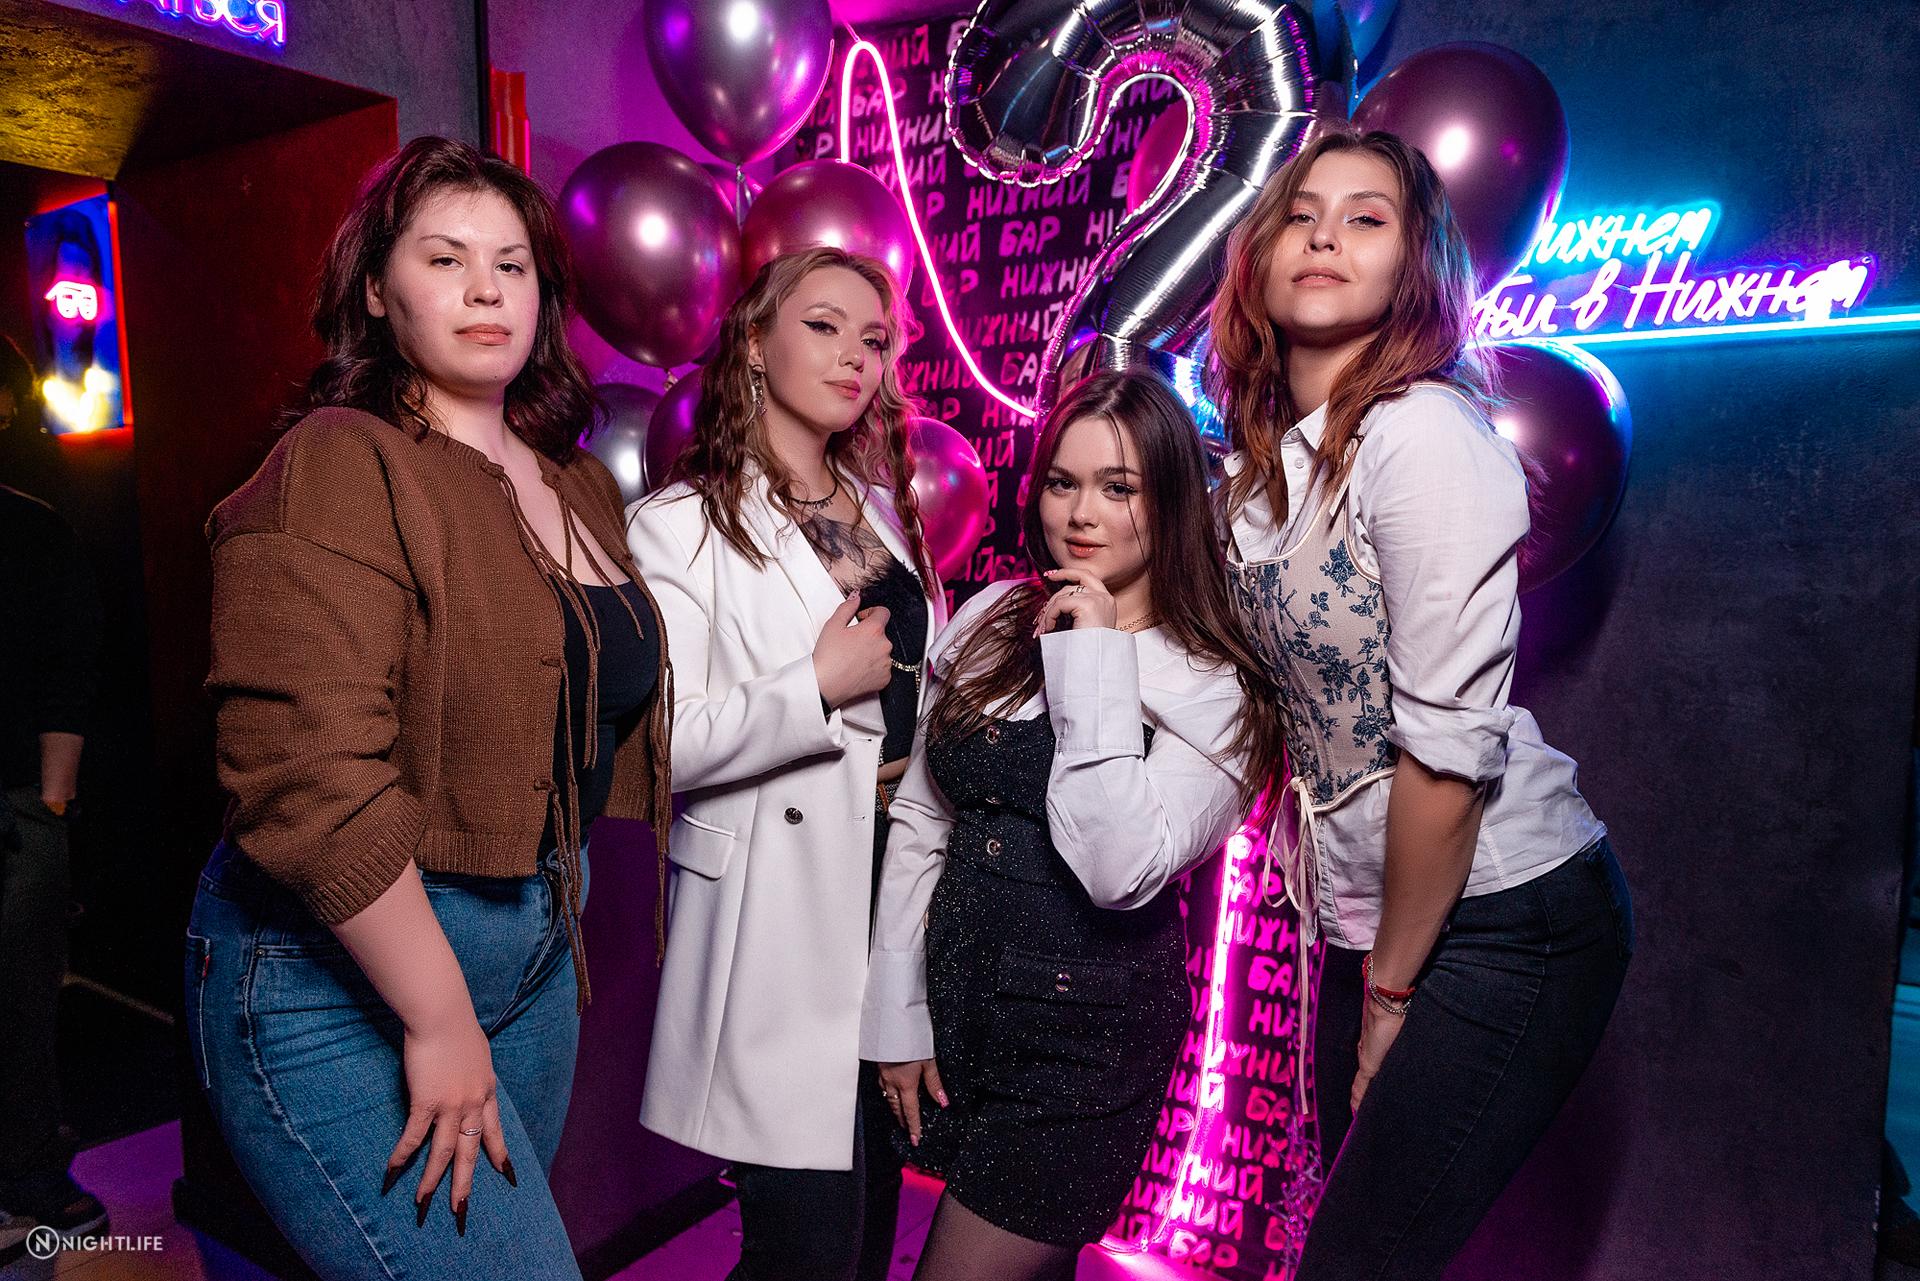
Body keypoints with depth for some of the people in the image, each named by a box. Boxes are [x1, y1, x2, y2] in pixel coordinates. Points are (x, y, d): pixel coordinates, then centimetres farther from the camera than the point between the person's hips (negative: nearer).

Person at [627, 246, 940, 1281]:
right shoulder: (682, 526, -7)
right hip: (778, 916, -6)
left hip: (899, 889, 6)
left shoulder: (888, 511, 14)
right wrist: (820, 684, -18)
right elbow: (651, 749, -16)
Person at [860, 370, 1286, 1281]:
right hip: (958, 1000, 5)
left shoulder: (1215, 685, -11)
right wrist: (899, 1015, 4)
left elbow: (1121, 871, -25)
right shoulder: (993, 621, 2)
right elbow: (919, 821, 4)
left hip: (1087, 1035, -4)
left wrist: (1092, 661, -22)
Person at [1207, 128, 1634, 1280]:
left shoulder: (1422, 434, -18)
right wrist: (1365, 968, 11)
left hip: (1501, 919, -7)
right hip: (1374, 919, 7)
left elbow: (1450, 740, -21)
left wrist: (1393, 988, -10)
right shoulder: (1270, 458, 5)